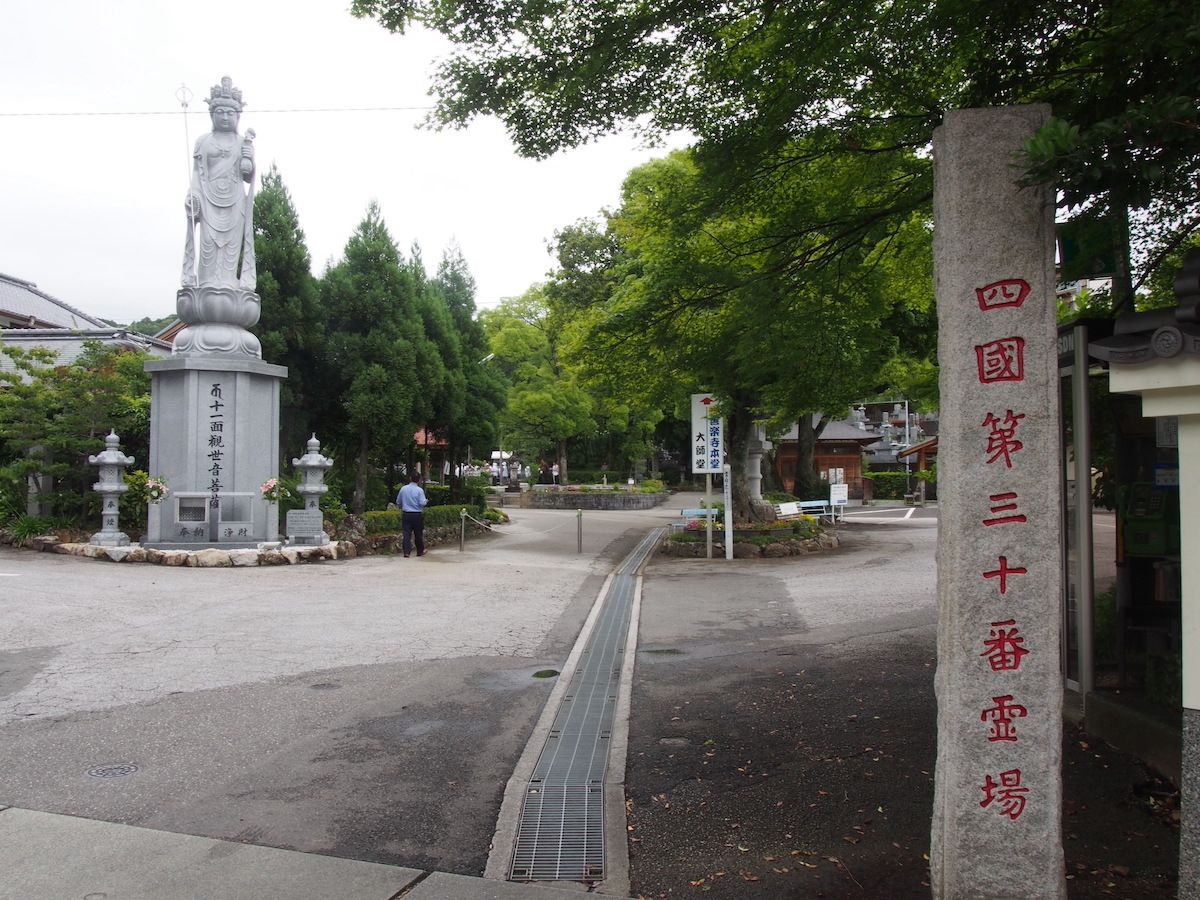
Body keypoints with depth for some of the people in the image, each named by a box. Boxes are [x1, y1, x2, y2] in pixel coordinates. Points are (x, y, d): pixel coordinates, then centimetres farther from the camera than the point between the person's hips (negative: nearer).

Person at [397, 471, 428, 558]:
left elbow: (398, 502, 10)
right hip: (417, 515, -2)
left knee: (407, 533, 2)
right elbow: (422, 503, -15)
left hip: (406, 514, 2)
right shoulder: (419, 490, -10)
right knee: (418, 534, 11)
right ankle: (420, 551, 24)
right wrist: (426, 500, 7)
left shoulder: (403, 489, 1)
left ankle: (406, 552, -6)